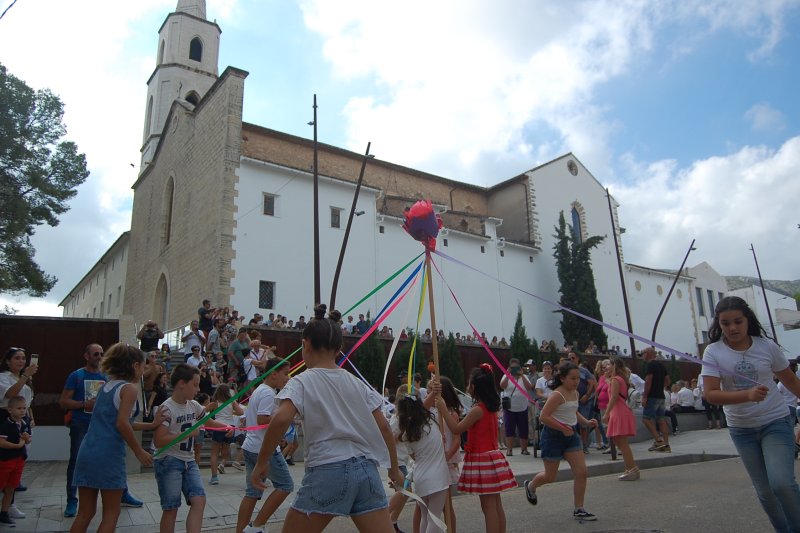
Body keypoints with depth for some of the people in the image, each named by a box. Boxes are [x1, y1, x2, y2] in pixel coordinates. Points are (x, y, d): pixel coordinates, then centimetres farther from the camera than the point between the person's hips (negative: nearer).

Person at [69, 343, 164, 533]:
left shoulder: (106, 385, 17)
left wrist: (152, 425, 21)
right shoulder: (130, 388, -8)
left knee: (85, 513, 15)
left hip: (86, 453, 8)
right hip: (108, 455, -8)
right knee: (111, 514, 7)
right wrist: (139, 451, -8)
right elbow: (122, 424, -18)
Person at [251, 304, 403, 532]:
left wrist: (262, 463, -6)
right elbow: (383, 426, 10)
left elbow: (281, 419, -18)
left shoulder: (302, 381, 0)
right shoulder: (356, 382, 12)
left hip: (327, 472, -4)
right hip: (366, 470, 4)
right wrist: (394, 468, 20)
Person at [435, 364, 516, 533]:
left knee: (488, 507, -2)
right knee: (497, 505, 15)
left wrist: (443, 409, -10)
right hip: (493, 456, 8)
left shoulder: (477, 410, -19)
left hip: (481, 460, -8)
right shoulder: (492, 407, 6)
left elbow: (456, 429, -14)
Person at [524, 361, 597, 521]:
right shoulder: (557, 395, -20)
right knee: (550, 476, 7)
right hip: (554, 436, -7)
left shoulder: (576, 394, 6)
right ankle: (531, 486, 39)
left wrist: (586, 422, 7)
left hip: (571, 435, 7)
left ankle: (578, 510, 13)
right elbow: (543, 417, -25)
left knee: (581, 472, -1)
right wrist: (563, 428, -23)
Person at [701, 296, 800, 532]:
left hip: (775, 422, -1)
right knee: (765, 492, 9)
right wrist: (748, 394, -33)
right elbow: (711, 394, -19)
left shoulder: (767, 346, -7)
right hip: (741, 429, 1)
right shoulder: (713, 352, -11)